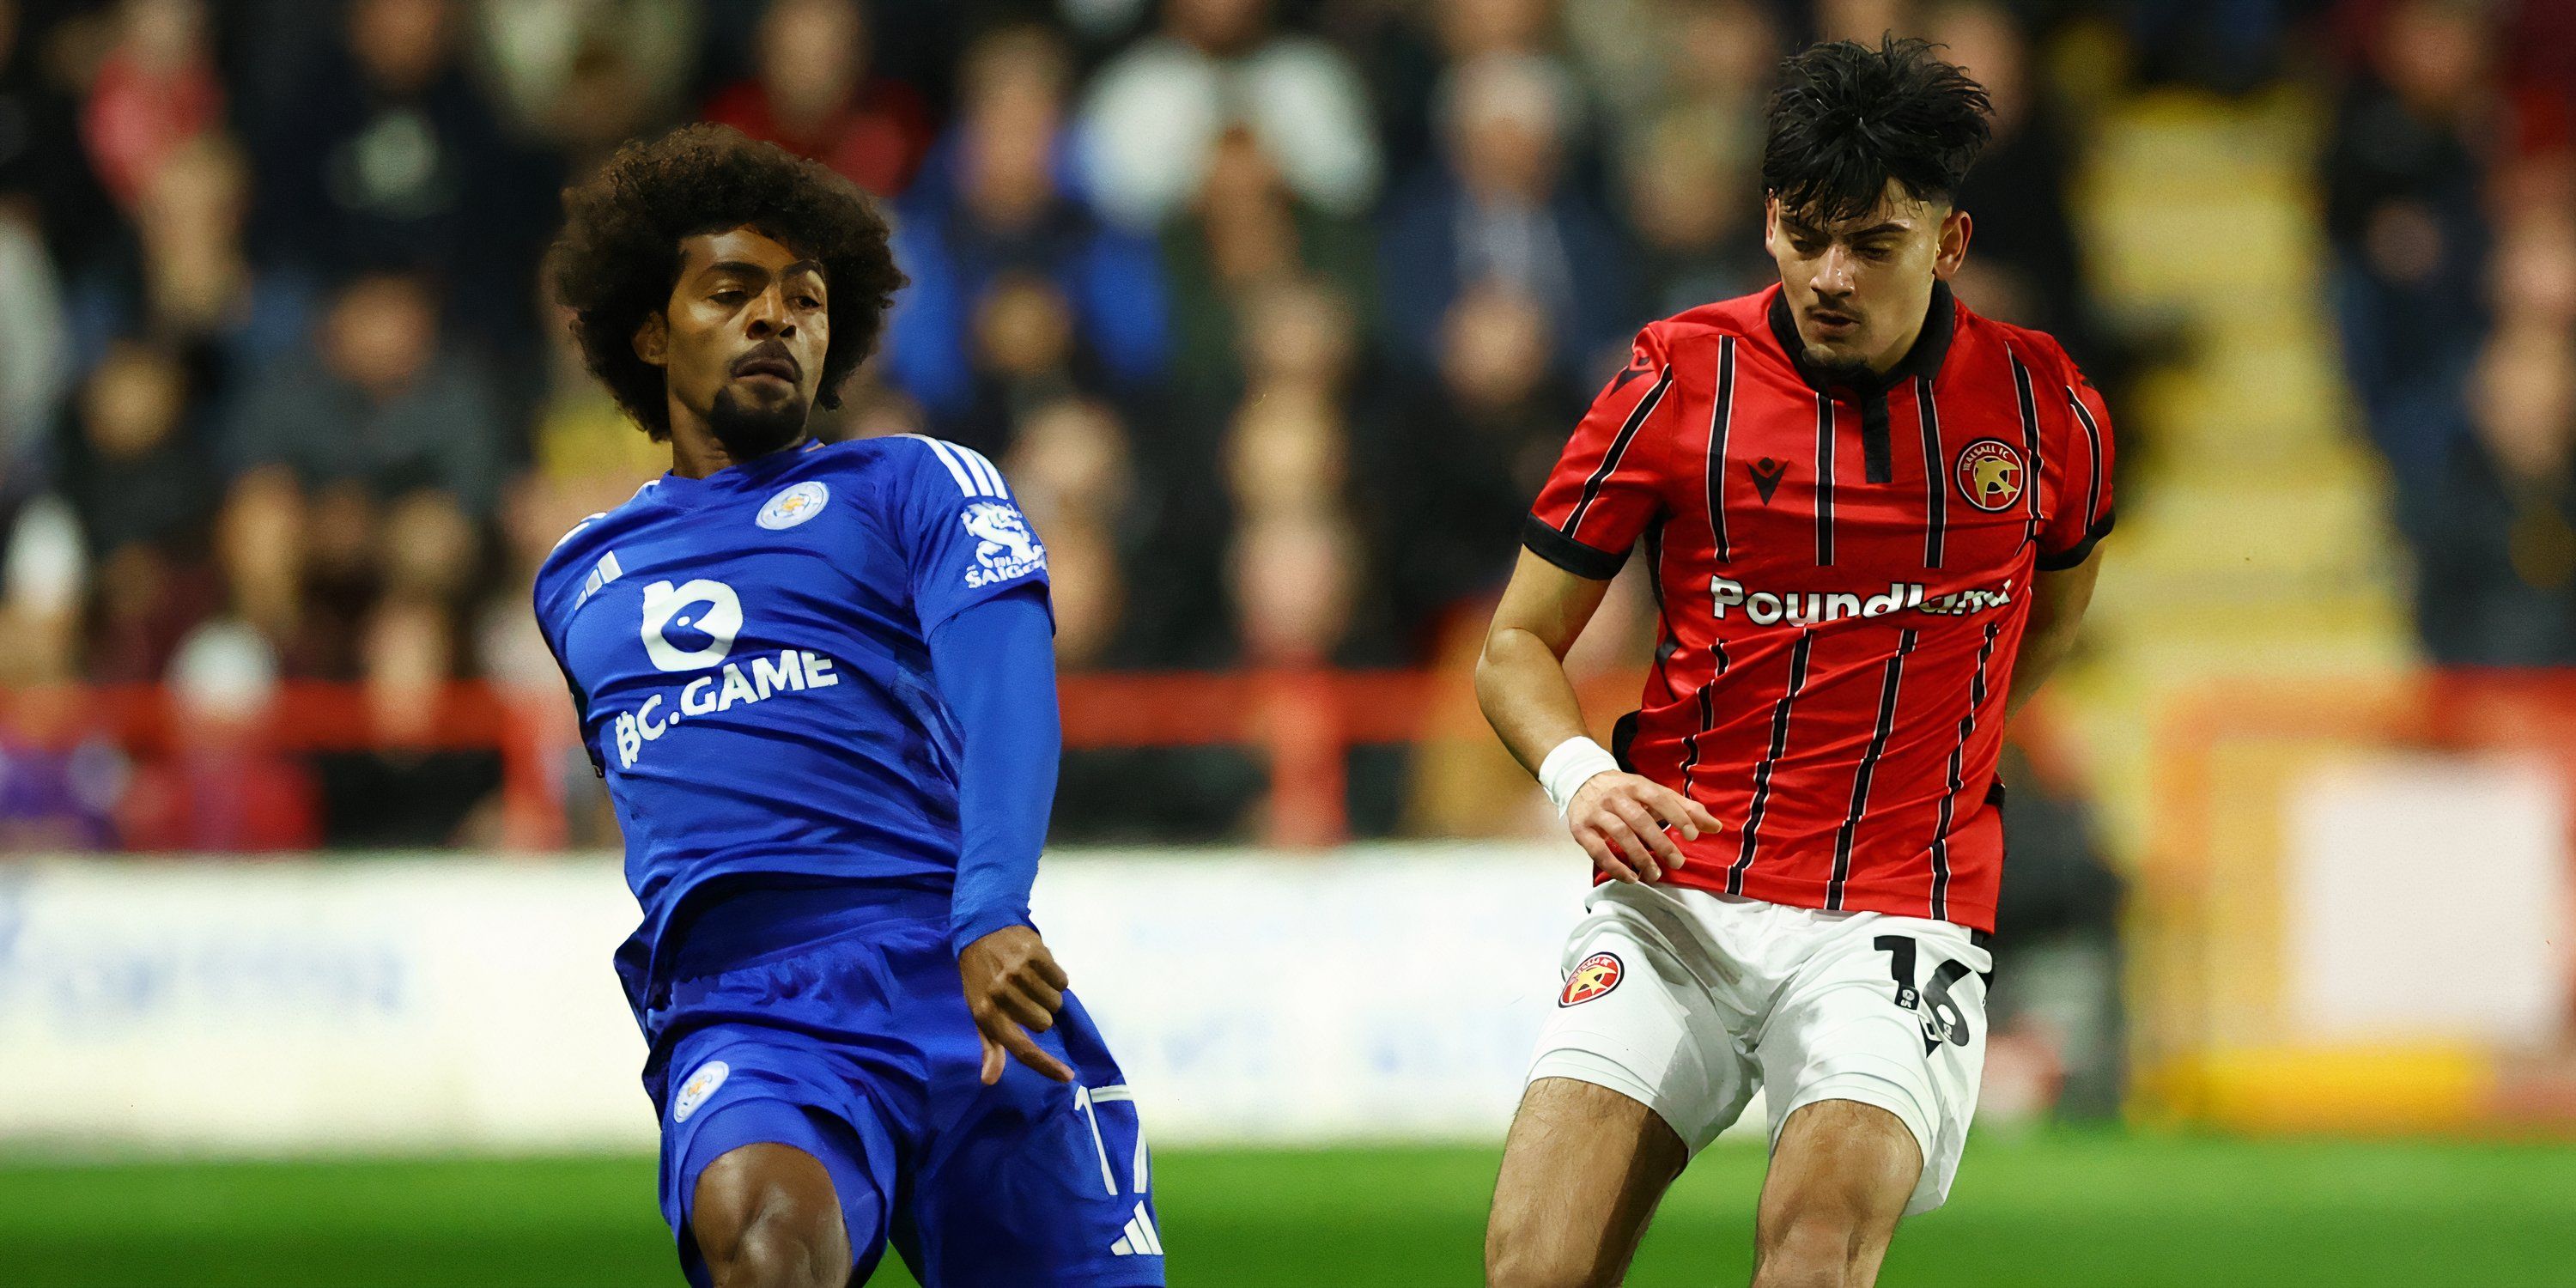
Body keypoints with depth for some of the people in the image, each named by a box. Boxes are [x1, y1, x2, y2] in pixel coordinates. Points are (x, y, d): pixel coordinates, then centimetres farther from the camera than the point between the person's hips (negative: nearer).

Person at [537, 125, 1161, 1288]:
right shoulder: (576, 583, 25)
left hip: (970, 987, -1)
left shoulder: (917, 484, 12)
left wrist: (989, 916, -25)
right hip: (741, 1022, 1)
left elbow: (1004, 685, -7)